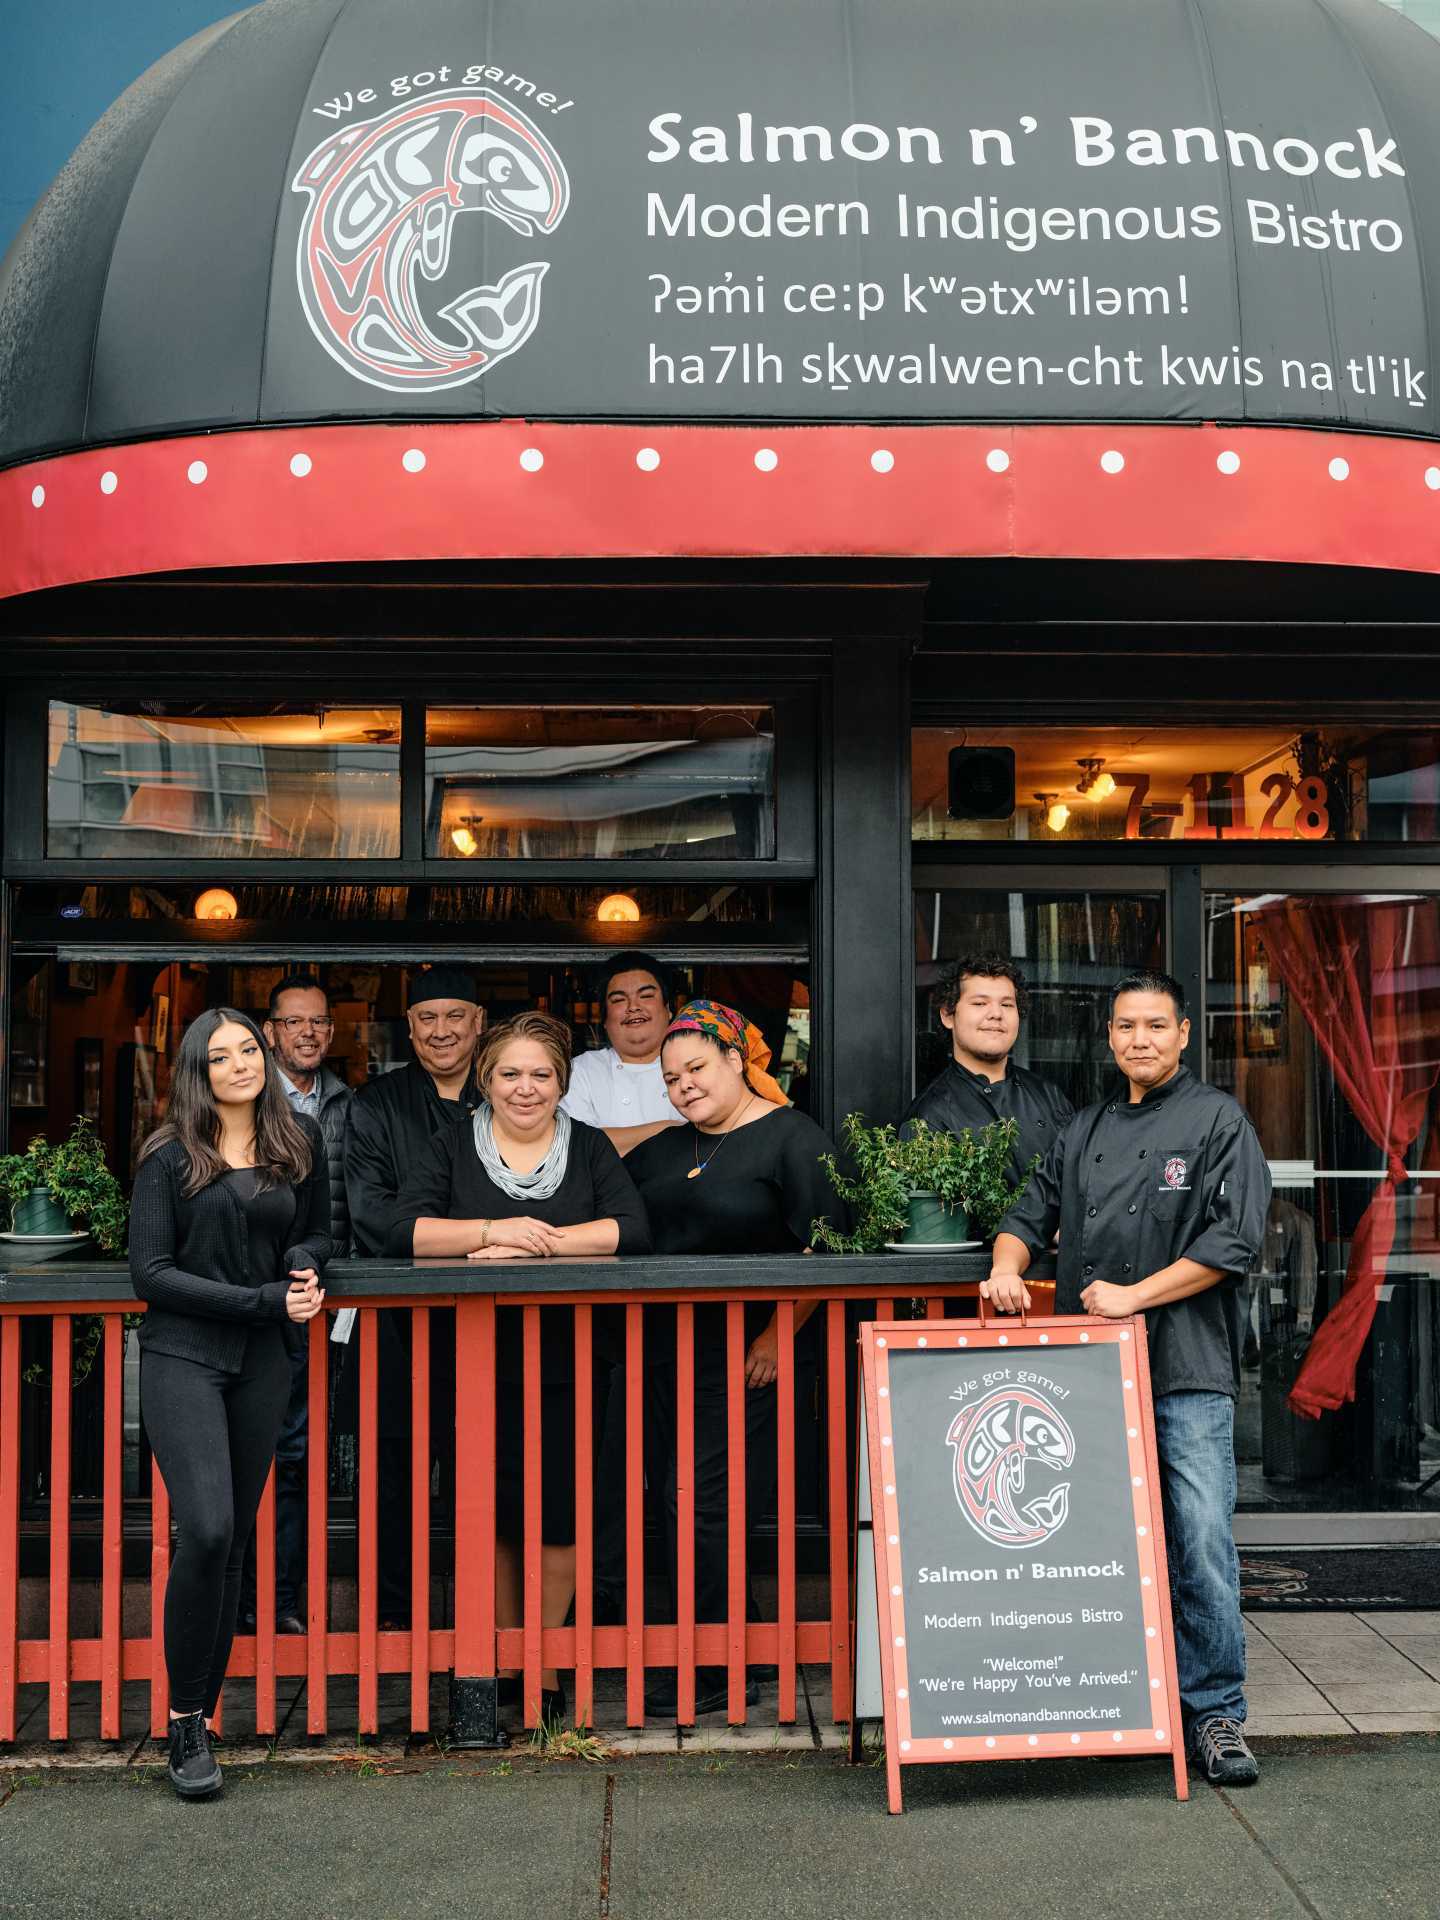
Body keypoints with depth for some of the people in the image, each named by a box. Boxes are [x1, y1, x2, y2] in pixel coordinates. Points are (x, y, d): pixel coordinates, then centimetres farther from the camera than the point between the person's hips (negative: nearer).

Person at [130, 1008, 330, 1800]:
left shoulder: (299, 1143, 8)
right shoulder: (169, 1156, -2)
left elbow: (317, 1235, 21)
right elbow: (149, 1273, -7)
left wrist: (304, 1264, -4)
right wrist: (264, 1300, -14)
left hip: (262, 1362, 4)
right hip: (182, 1356, -4)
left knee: (234, 1539, 6)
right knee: (205, 1529, -16)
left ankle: (205, 1710, 17)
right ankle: (185, 1721, -2)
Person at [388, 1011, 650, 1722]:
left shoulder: (589, 1147, 7)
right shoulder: (455, 1146, 6)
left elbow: (633, 1229, -8)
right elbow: (405, 1231, -8)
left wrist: (541, 1241, -16)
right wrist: (494, 1230, -19)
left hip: (565, 1362, 0)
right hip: (475, 1363, 0)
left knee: (559, 1513, -1)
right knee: (487, 1512, 4)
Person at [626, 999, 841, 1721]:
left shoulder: (791, 1136, -5)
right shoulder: (664, 1150, 17)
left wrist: (778, 1336, -17)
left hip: (744, 1359, -7)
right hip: (663, 1357, 7)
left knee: (698, 1504, -8)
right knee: (675, 1505, 8)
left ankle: (709, 1674, 6)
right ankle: (702, 1663, 21)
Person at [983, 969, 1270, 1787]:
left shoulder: (1219, 1120, 0)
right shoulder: (1085, 1132, 17)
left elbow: (1234, 1240, -8)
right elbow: (1032, 1214, 22)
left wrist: (1133, 1296, -12)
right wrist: (1008, 1267, 1)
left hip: (1188, 1371, -5)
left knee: (1200, 1546, -6)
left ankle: (1215, 1712, 9)